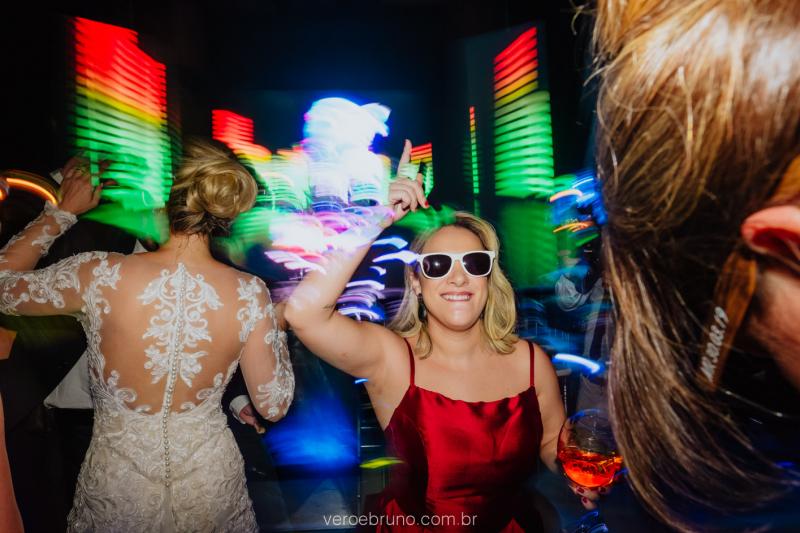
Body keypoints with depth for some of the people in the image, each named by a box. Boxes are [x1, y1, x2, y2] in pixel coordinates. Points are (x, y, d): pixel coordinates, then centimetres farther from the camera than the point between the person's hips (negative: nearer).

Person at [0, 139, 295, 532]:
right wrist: (277, 329, 3)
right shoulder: (250, 294, -19)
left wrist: (63, 210, 3)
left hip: (119, 487, 0)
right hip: (211, 480, 1)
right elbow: (274, 406, -11)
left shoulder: (101, 277, -22)